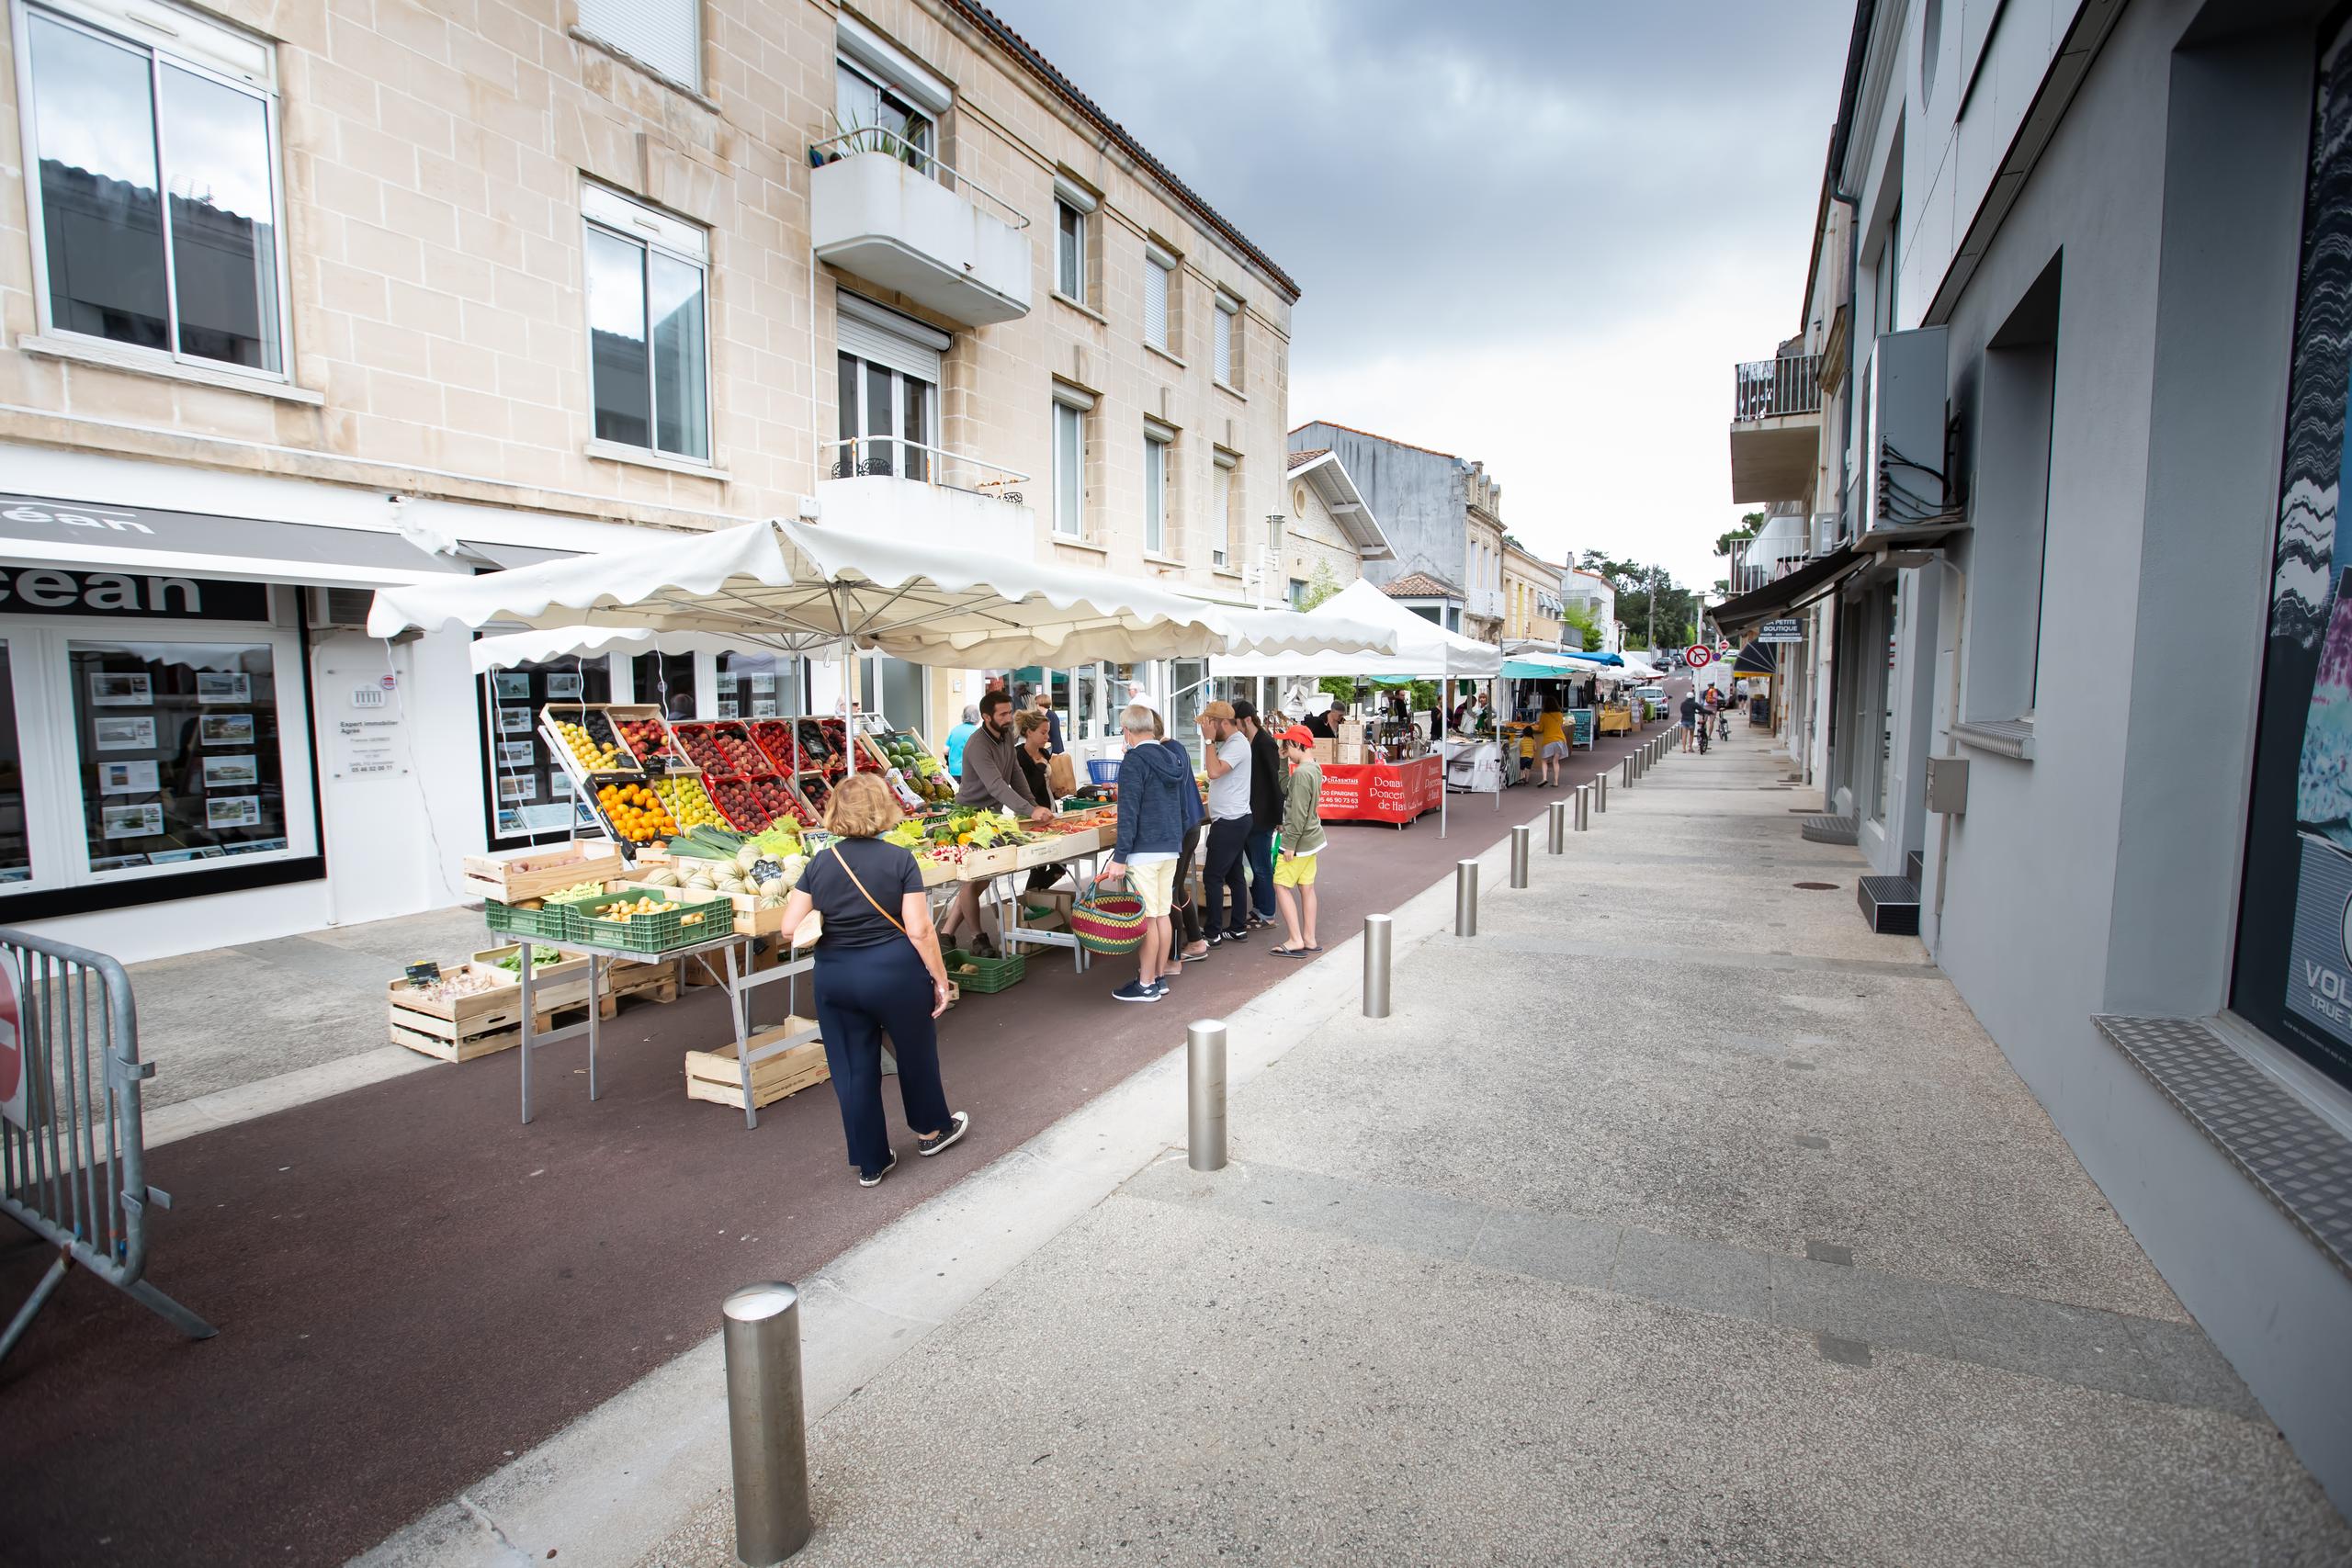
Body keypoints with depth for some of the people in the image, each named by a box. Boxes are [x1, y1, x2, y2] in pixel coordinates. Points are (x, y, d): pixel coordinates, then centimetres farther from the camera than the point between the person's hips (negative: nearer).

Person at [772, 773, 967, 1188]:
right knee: (916, 1051, 20)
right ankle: (931, 1130, 40)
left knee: (854, 1067, 14)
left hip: (835, 978, 3)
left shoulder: (820, 864, -2)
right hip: (895, 971, -3)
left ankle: (871, 1162, 25)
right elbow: (919, 930, -15)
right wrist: (940, 978, -5)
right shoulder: (899, 859, -12)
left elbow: (789, 927, -4)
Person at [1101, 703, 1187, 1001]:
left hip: (1145, 851, -8)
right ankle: (1159, 978, 21)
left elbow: (1129, 812, -18)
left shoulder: (1134, 761, -12)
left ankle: (1146, 985, 5)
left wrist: (1120, 857, -17)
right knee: (1162, 914, 13)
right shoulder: (1169, 758, 12)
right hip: (1170, 848, 8)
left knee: (1146, 918, -2)